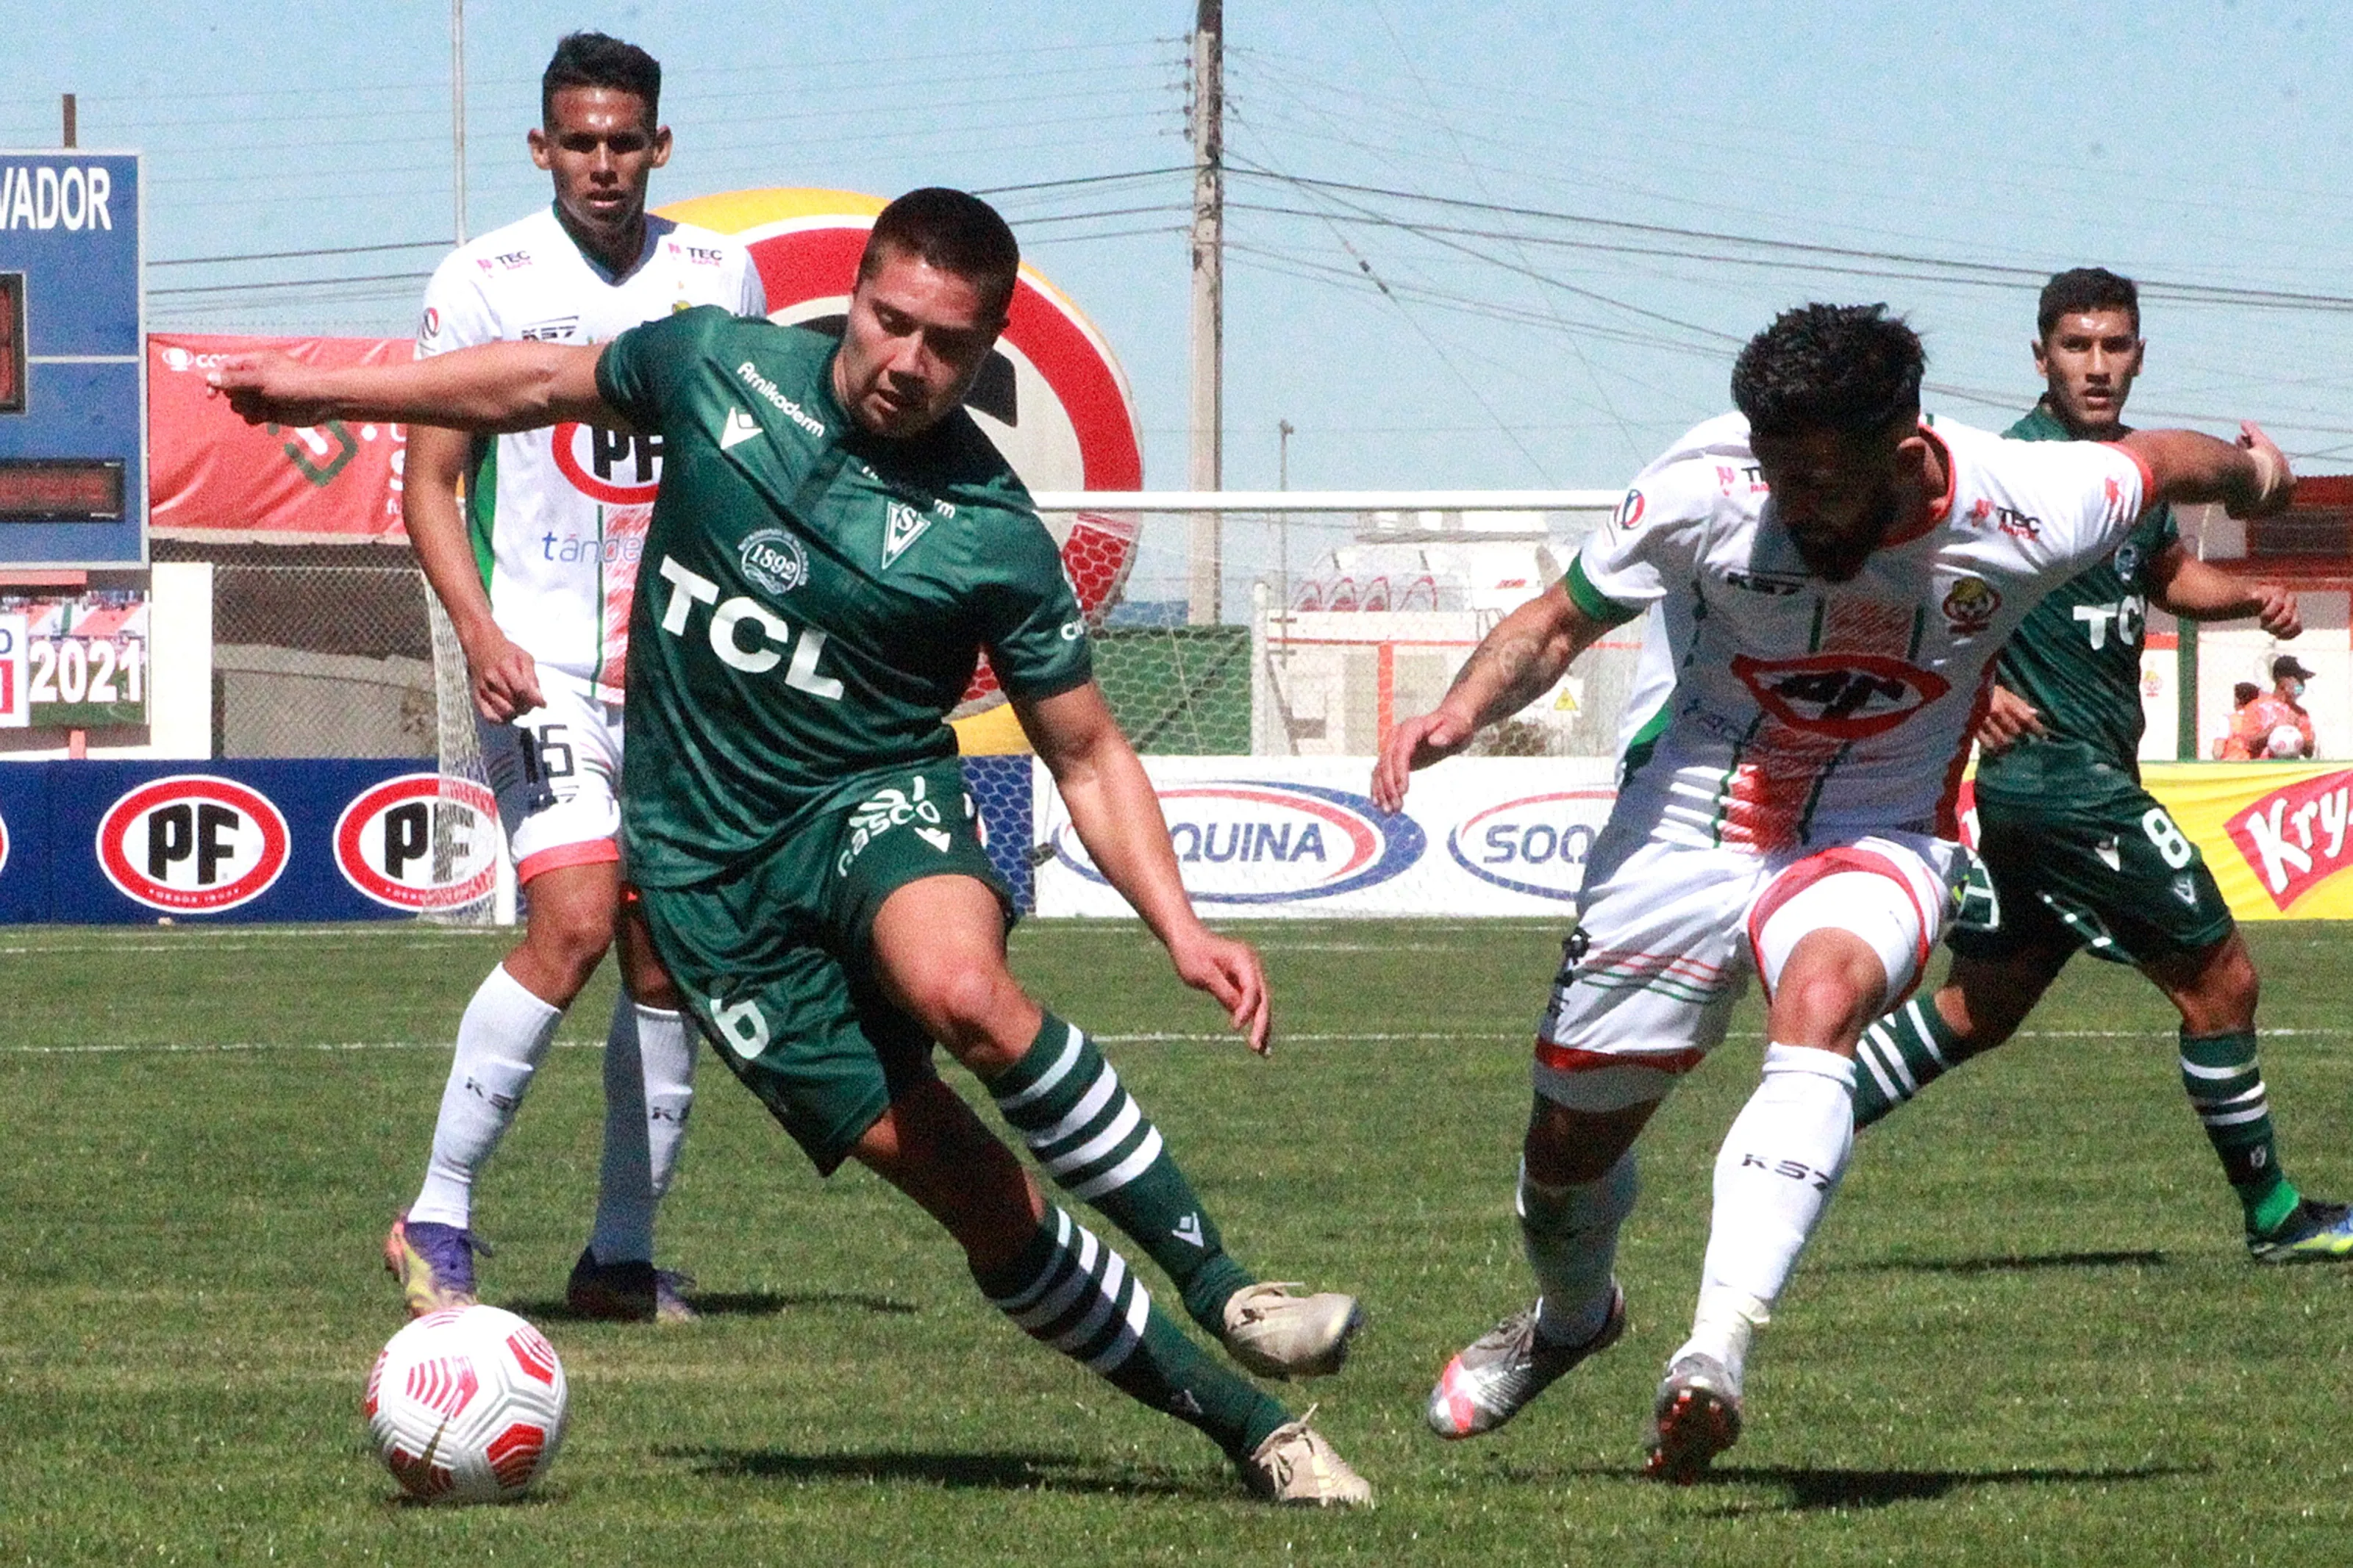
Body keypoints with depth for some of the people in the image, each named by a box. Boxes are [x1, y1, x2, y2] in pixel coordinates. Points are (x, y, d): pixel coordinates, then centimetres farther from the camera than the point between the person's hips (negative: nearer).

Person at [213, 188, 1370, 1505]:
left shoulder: (994, 538, -8)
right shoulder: (719, 368, -2)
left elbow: (1090, 758, 0)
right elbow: (547, 384, 18)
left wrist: (1183, 929, -15)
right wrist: (325, 390, 26)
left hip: (875, 801, -2)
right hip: (710, 871, 2)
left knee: (963, 989, -39)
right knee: (980, 1200, -8)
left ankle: (1219, 1285, -27)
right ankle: (1245, 1424, 0)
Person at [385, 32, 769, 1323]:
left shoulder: (719, 276, 9)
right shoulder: (485, 281, -2)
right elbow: (429, 479, 0)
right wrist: (480, 632, -14)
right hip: (546, 660, -5)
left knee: (668, 961, 5)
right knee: (575, 925, -20)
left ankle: (624, 1253, 14)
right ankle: (437, 1221, -12)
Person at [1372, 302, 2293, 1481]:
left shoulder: (2018, 517, -22)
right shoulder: (1705, 488, -22)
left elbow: (2160, 458, 1)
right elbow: (1558, 623, -7)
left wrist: (2254, 474, 21)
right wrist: (1458, 715, -26)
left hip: (1876, 840, -2)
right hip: (1691, 820, 2)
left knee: (1821, 997, -36)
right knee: (1572, 1135, 9)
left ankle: (1717, 1351, -47)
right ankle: (1572, 1315, 47)